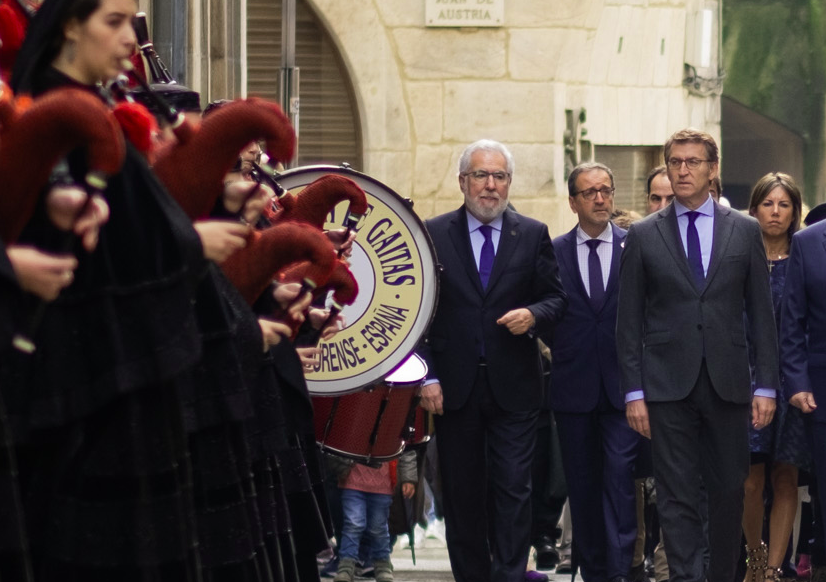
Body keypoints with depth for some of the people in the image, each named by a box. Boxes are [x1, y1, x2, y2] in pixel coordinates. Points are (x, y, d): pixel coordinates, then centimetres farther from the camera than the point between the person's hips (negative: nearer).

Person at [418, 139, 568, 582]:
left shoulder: (533, 235, 6)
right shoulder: (433, 234, 3)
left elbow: (555, 297, 9)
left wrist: (534, 315, -15)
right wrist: (427, 376, -6)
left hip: (513, 387, 0)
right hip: (454, 387, 0)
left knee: (512, 491, -5)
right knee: (461, 494, 7)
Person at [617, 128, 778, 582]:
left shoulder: (745, 231, 7)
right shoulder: (643, 235, 5)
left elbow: (760, 314, 7)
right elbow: (630, 320, 4)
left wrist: (766, 385, 1)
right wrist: (633, 392, -3)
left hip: (728, 385, 1)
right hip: (669, 386, -1)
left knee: (729, 491, 6)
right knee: (677, 496, -3)